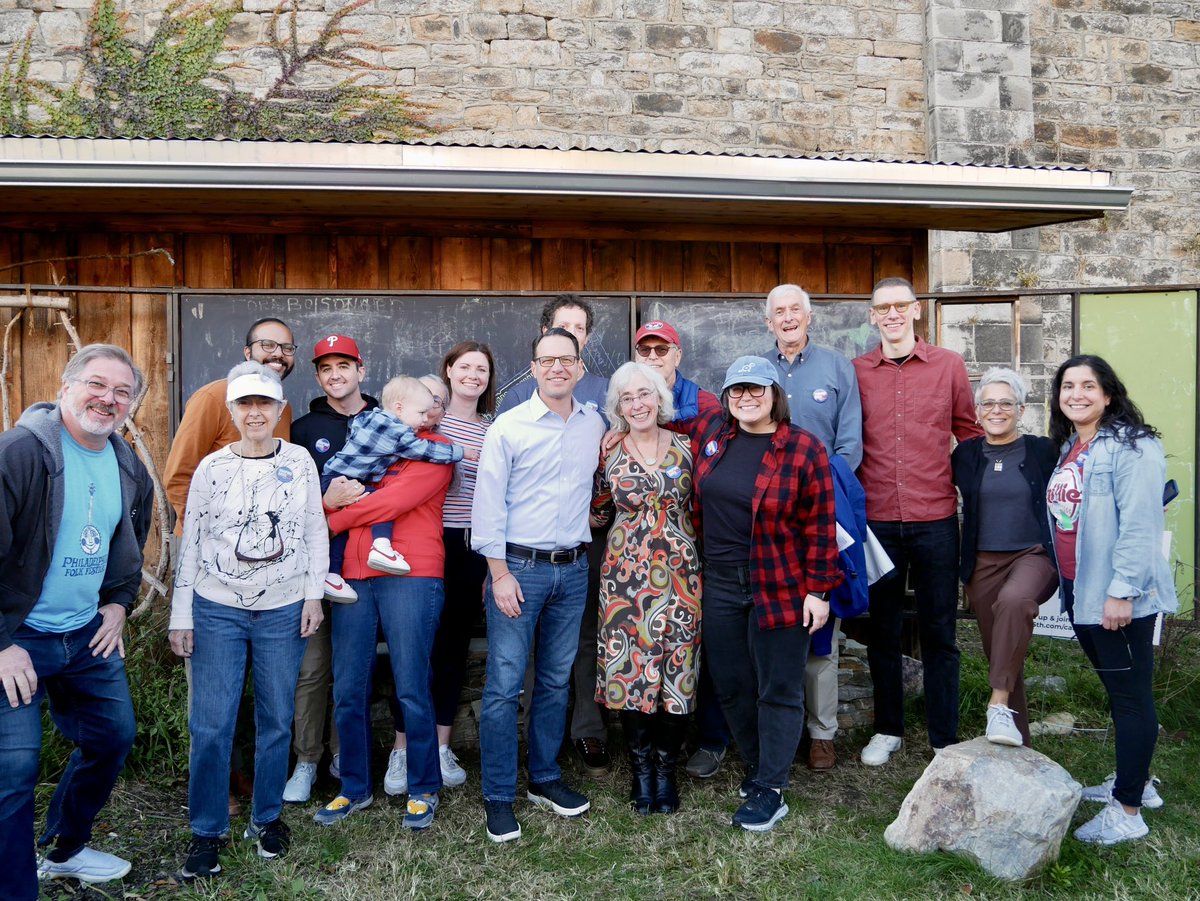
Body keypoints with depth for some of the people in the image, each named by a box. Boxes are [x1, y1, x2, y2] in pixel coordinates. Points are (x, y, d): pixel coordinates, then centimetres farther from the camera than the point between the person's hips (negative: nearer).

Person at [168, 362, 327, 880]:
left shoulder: (299, 462, 2)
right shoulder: (212, 468, 1)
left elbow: (316, 531, 7)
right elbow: (190, 543, 3)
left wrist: (314, 594, 1)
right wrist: (180, 617, 2)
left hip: (283, 612, 1)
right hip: (217, 610, 0)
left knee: (276, 720, 8)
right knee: (211, 724, -1)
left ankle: (267, 818, 26)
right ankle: (207, 831, 13)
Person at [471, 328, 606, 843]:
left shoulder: (596, 427, 7)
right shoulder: (508, 428, -6)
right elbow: (488, 505, -7)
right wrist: (500, 574, -11)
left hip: (573, 569, 4)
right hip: (519, 567, -4)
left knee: (556, 681, 14)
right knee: (504, 685, -3)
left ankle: (545, 779, 28)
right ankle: (498, 797, 9)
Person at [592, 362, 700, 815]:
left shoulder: (685, 448, 4)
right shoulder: (608, 454, 4)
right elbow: (597, 515, 10)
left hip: (680, 573, 0)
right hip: (626, 576, 0)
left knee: (677, 671, 2)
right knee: (629, 670, 1)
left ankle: (666, 768, 20)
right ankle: (641, 769, 19)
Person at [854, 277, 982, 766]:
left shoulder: (949, 365, 2)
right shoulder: (855, 372, 3)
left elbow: (969, 432, 10)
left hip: (936, 519, -1)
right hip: (876, 520, 1)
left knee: (938, 632, 7)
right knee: (881, 630, 12)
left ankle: (945, 739, 20)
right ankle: (888, 729, 28)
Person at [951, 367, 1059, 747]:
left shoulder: (1042, 451, 1)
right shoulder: (966, 454, 6)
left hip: (1035, 555, -3)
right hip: (983, 562, 3)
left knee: (1014, 599, -35)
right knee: (998, 651, 7)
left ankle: (1000, 704, -33)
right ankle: (1017, 734, 21)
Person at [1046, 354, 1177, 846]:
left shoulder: (1131, 447, -13)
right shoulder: (1068, 449, 13)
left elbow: (1139, 525, -20)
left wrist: (1122, 589, -22)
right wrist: (1067, 583, 17)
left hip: (1120, 597, -9)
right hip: (1081, 590, 9)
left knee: (1131, 694, 0)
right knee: (1115, 689, 19)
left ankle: (1127, 811, 8)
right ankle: (1134, 780, 34)